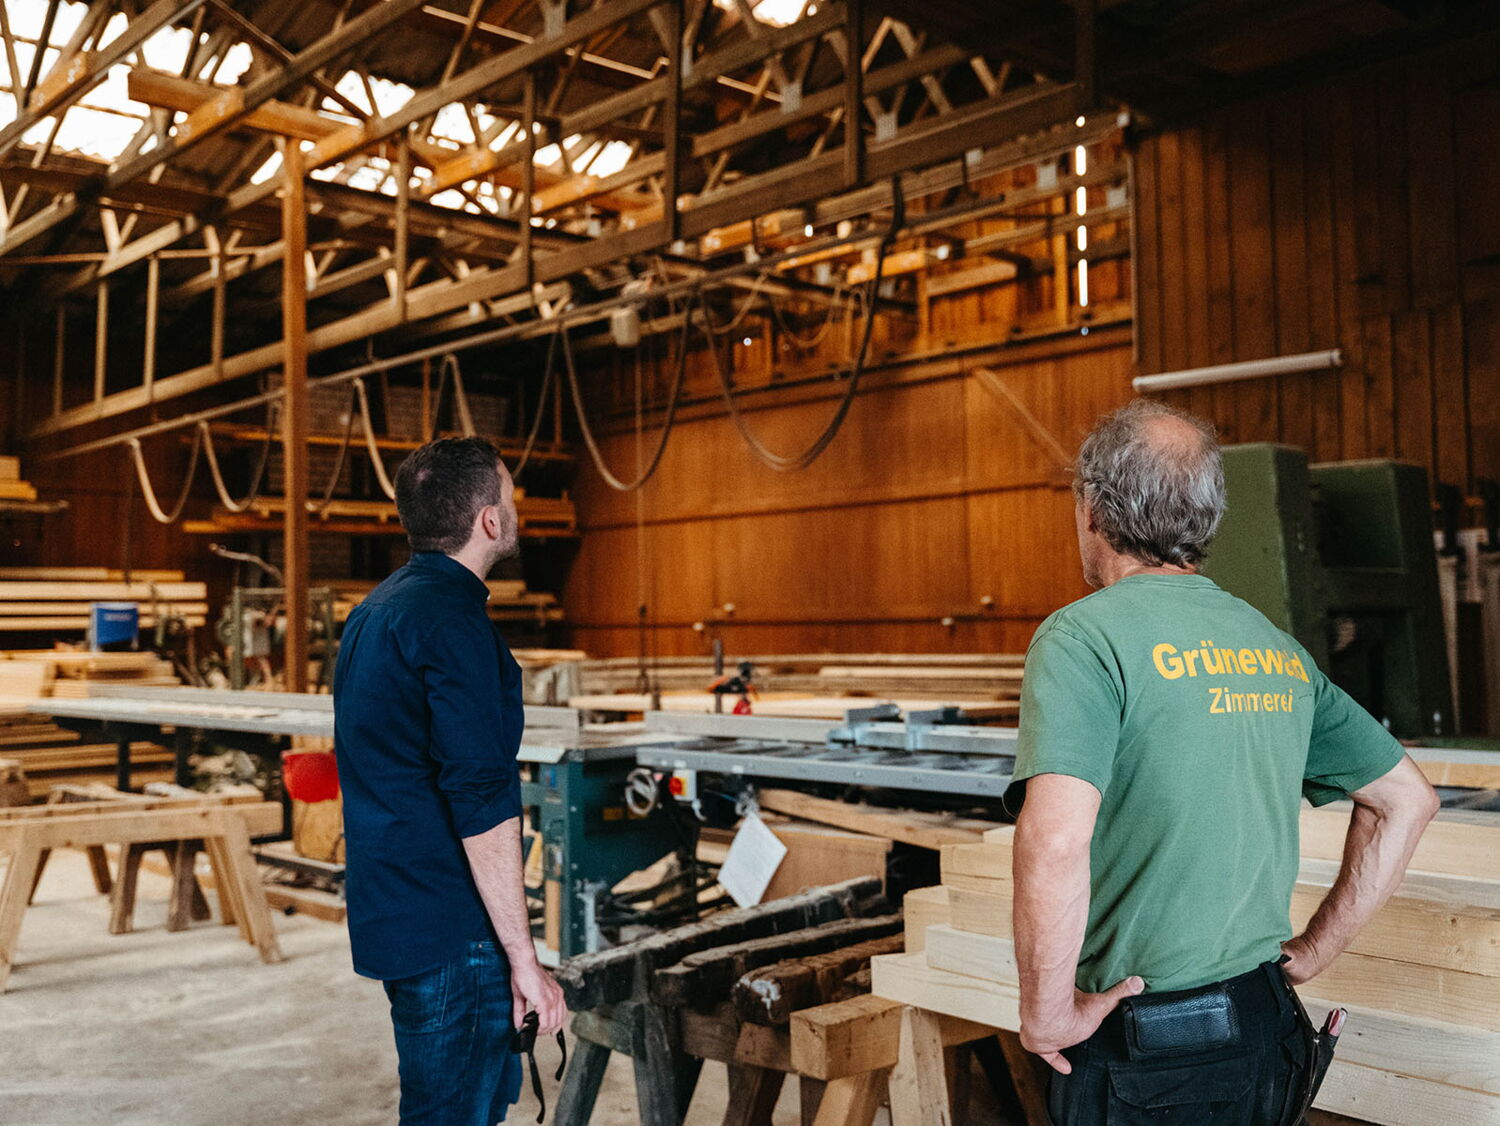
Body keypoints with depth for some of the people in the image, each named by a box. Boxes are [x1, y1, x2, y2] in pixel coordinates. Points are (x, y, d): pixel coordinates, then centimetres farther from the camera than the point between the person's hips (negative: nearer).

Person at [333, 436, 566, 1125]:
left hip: (391, 910, 10)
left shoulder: (375, 610, 13)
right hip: (451, 936, -10)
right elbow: (483, 803, -24)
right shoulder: (454, 621, -19)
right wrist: (524, 958, -20)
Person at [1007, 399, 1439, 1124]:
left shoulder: (1084, 636, -15)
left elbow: (1055, 841, -30)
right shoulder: (1276, 646, 6)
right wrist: (1314, 950, 16)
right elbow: (1407, 799, 15)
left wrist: (1045, 1012, -17)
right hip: (1269, 1033, 7)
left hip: (1141, 1054, -6)